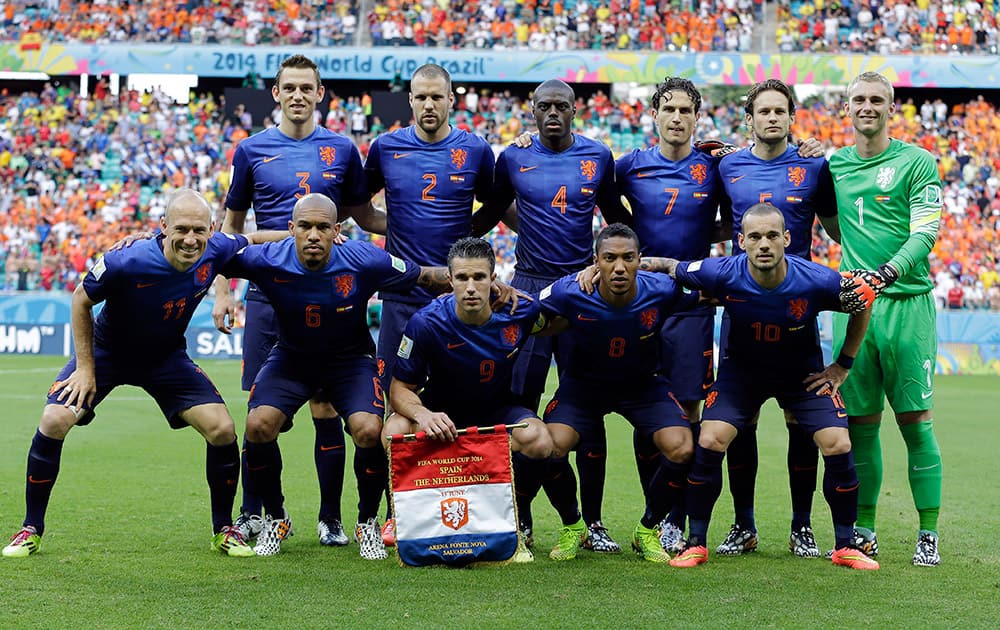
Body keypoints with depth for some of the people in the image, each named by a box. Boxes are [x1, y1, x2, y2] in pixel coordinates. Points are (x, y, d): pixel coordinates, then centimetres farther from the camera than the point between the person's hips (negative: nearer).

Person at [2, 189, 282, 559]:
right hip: (106, 350, -3)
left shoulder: (216, 252, -23)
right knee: (54, 421, -20)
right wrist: (85, 368, -15)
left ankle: (223, 530, 9)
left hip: (167, 357, 3)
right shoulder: (127, 262, -34)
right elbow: (81, 300, -15)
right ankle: (32, 529, -1)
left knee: (222, 430, -12)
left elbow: (249, 240, 3)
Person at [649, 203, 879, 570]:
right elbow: (672, 268, -11)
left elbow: (864, 303, -8)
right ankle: (696, 544, 0)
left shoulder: (817, 282, -28)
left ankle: (846, 547, 5)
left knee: (838, 446, -13)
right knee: (709, 443, -16)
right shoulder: (723, 274, -28)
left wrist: (842, 366, -3)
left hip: (803, 374, 0)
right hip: (741, 370, 0)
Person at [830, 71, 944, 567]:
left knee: (915, 420, -3)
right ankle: (863, 531, 15)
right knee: (860, 421, 6)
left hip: (905, 302, -4)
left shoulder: (916, 163, 1)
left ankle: (928, 535, 4)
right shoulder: (832, 164, 14)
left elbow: (925, 233, -8)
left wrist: (887, 273, -25)